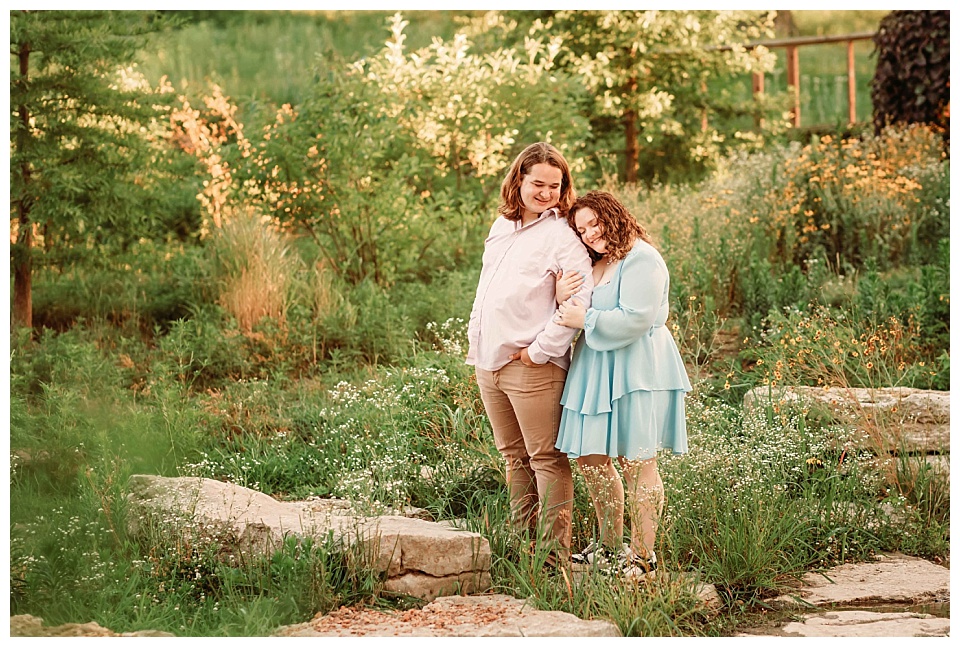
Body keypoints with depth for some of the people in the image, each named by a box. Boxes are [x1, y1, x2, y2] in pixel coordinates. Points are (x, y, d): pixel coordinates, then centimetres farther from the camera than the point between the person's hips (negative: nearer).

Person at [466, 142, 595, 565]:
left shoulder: (562, 237, -8)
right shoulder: (502, 226, 15)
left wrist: (540, 350, -16)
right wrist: (475, 341, 16)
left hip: (532, 367, -8)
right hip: (488, 363, 8)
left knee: (546, 459, -4)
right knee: (514, 457, 15)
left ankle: (555, 556, -2)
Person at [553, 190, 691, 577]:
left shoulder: (641, 259, -10)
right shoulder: (590, 265, 18)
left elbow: (636, 319, -19)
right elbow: (573, 314, 19)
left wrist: (585, 319, -13)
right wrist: (562, 298, -2)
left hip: (636, 370, -9)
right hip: (596, 371, 9)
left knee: (637, 464, -4)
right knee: (590, 459, 9)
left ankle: (642, 556, 3)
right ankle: (610, 546, 22)